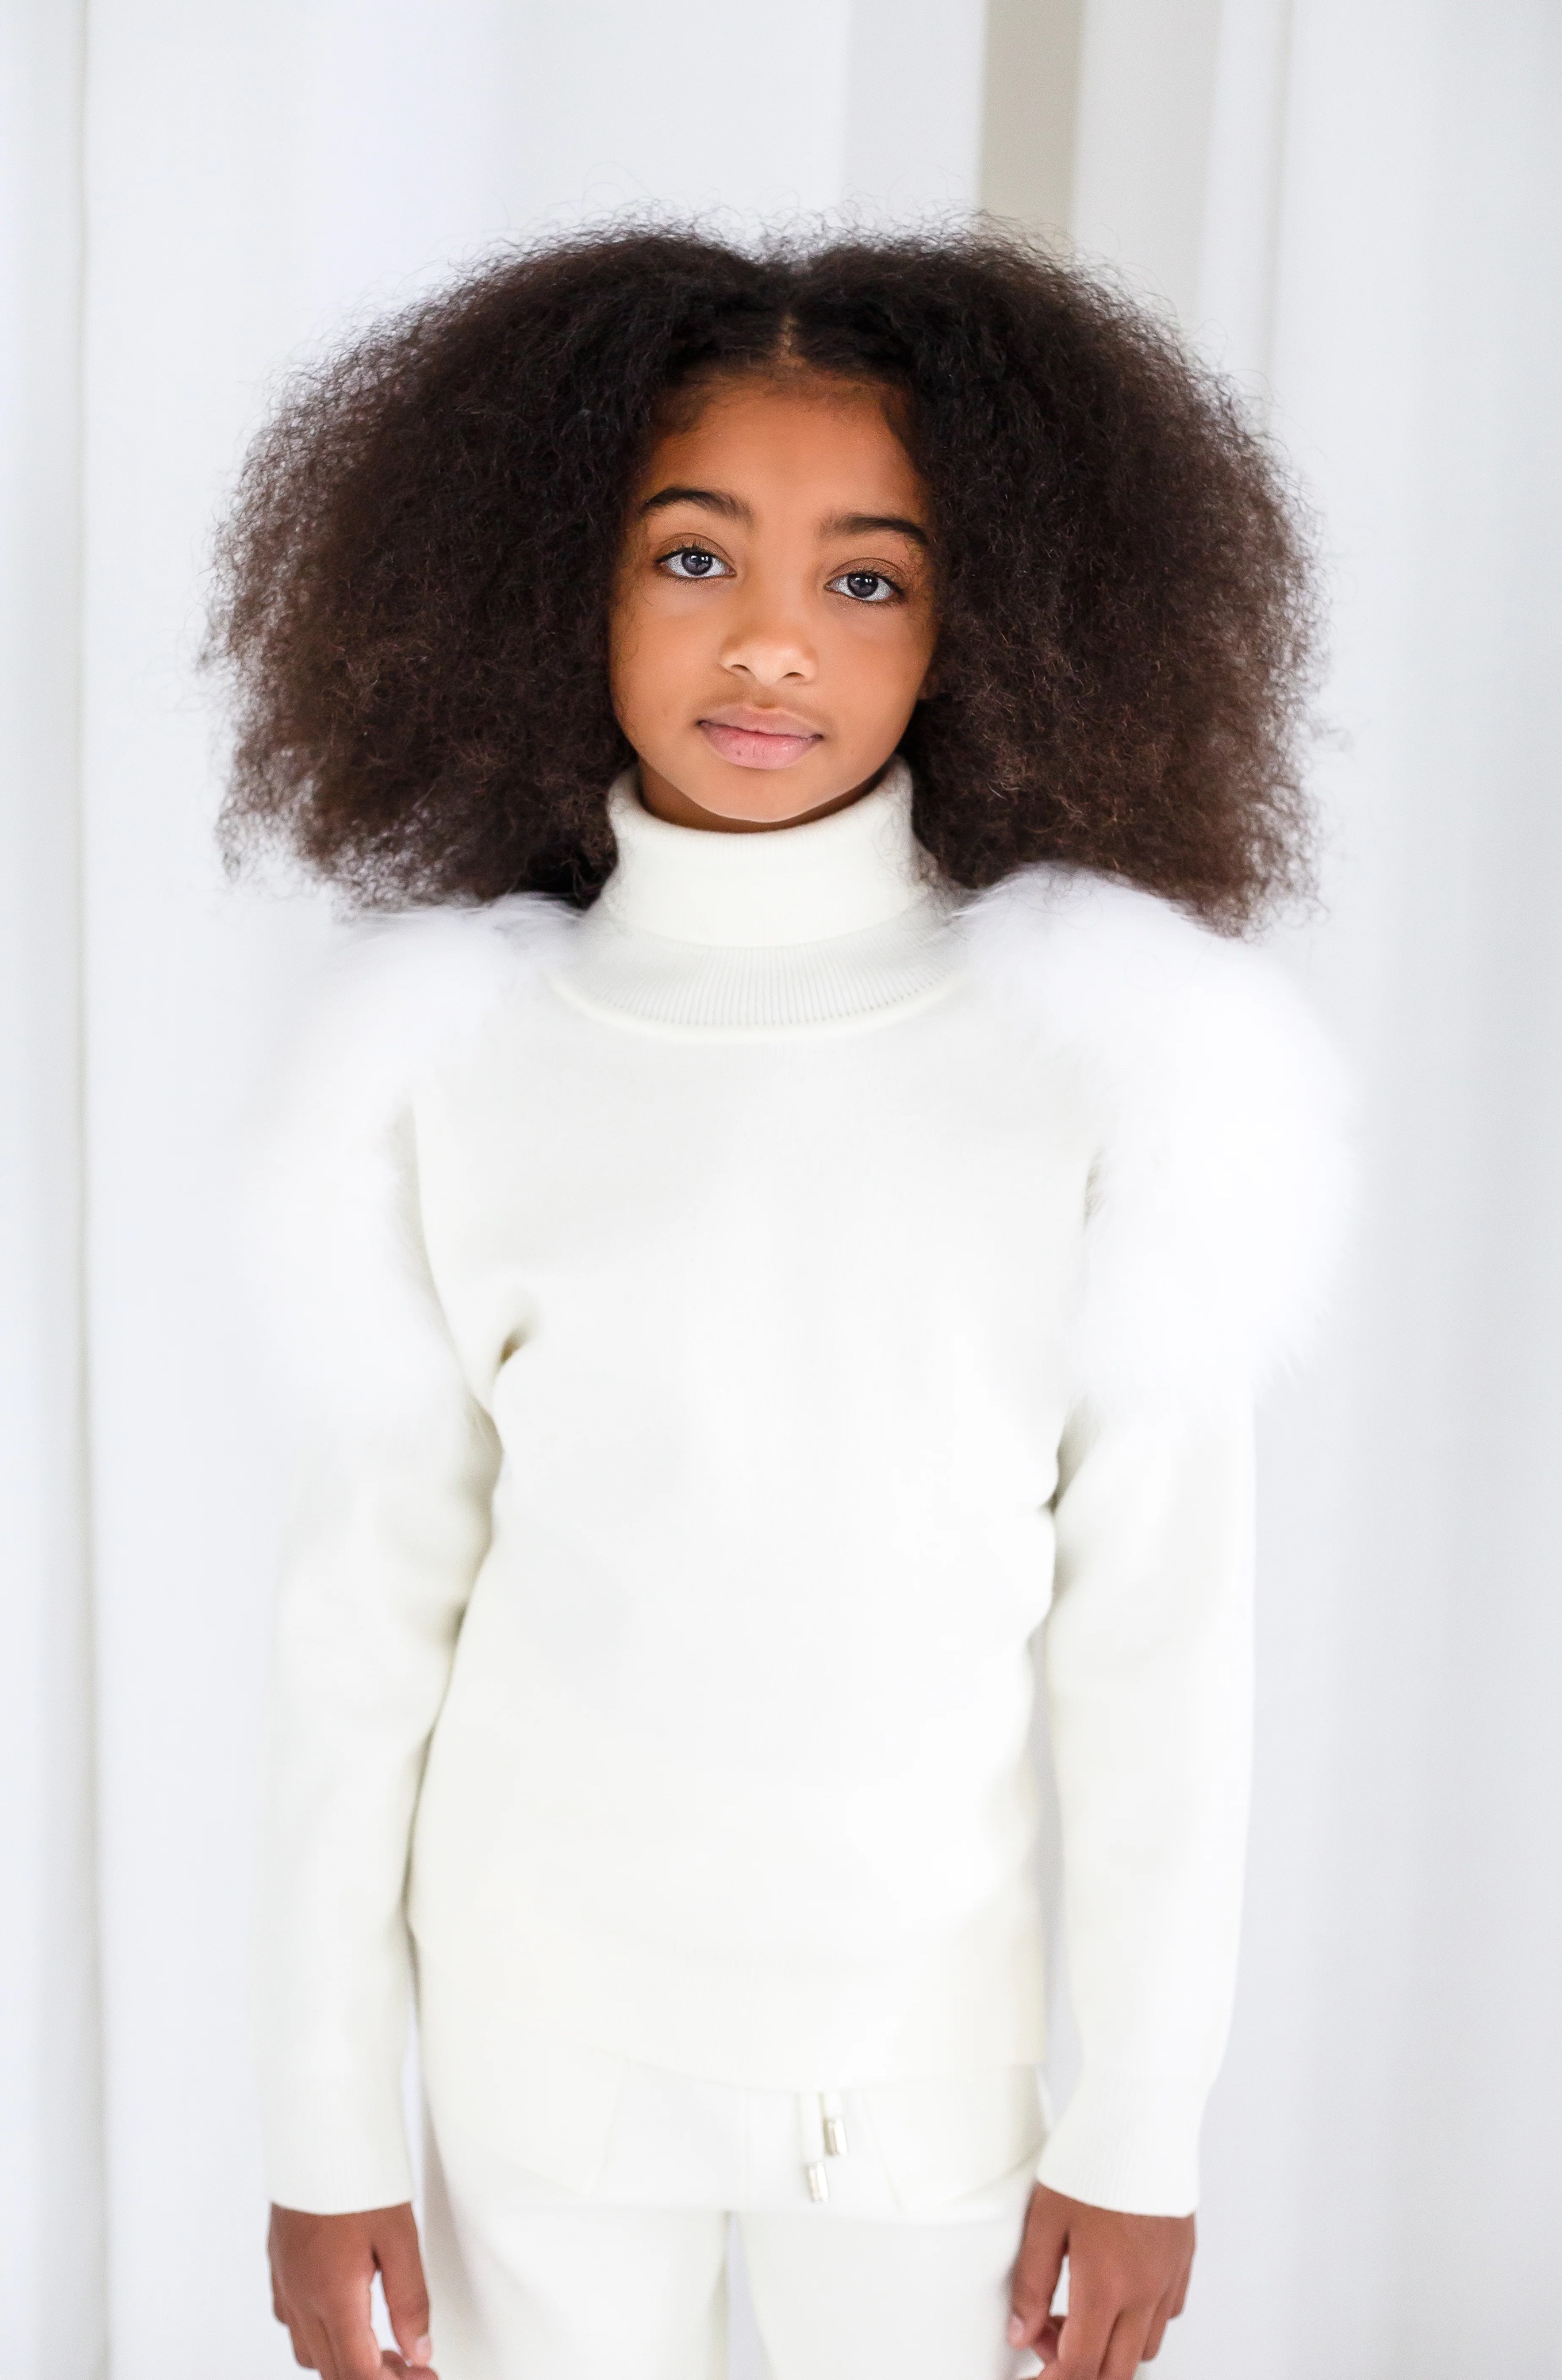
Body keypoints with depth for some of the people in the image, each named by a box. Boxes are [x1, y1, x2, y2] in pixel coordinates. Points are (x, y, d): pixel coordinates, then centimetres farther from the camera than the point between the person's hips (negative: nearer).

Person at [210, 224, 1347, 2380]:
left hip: (927, 2030, 0)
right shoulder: (450, 1053, -8)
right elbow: (367, 1607, -3)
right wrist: (325, 2132, 1)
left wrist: (1141, 2124, -3)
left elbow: (1156, 1625, -7)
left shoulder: (1112, 1051, -12)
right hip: (541, 2032, 1)